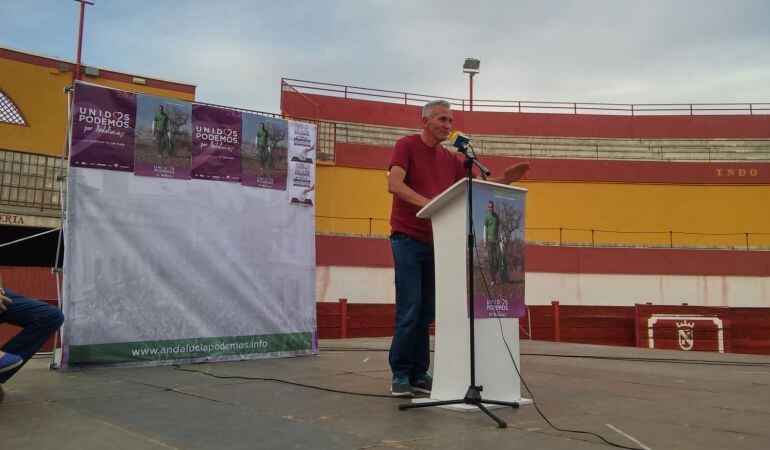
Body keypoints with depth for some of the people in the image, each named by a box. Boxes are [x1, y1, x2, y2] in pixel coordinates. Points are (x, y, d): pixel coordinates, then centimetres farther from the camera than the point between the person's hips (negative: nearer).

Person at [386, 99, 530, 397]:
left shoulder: (450, 159, 16)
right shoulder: (406, 146, -1)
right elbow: (394, 184, -16)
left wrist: (504, 180, 0)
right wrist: (426, 202, -31)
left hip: (435, 243, 6)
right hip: (407, 238, -5)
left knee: (426, 311, 6)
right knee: (409, 309, -7)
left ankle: (419, 374, 13)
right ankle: (400, 375, 3)